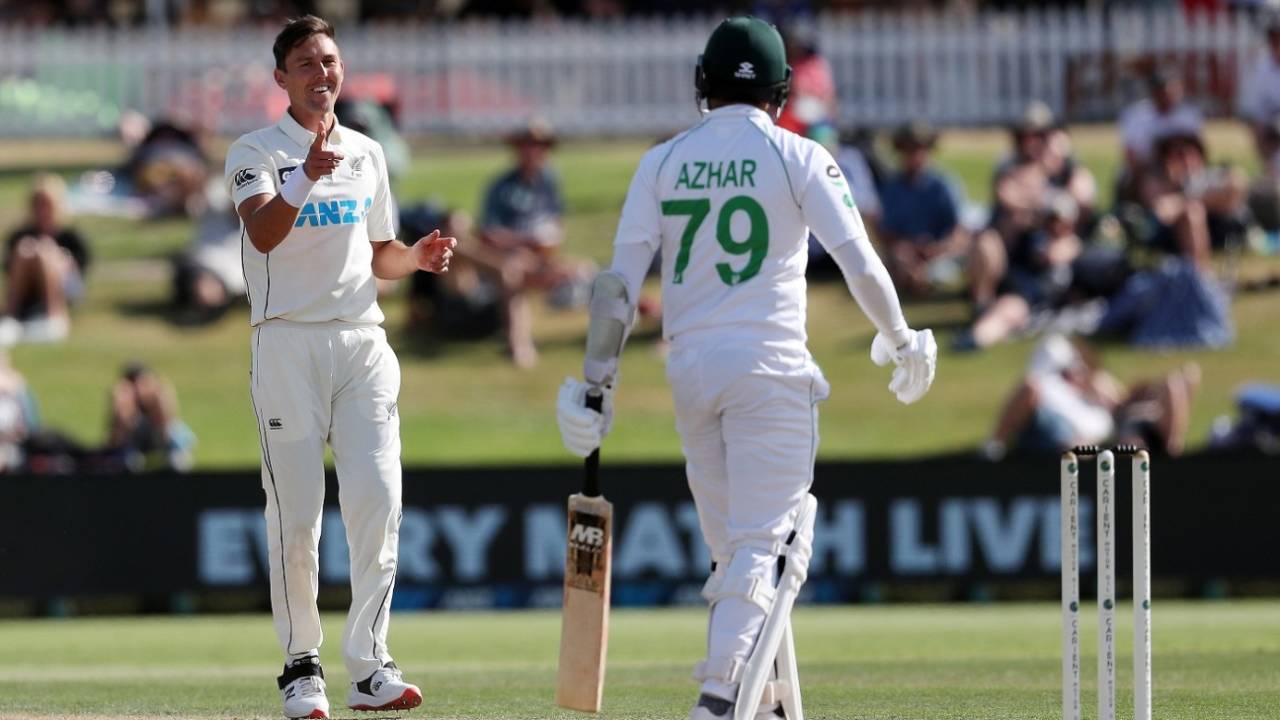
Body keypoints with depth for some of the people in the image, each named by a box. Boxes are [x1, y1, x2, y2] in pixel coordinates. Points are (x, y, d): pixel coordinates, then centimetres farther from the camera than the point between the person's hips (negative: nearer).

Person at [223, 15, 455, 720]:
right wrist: (307, 178, -35)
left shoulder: (367, 155, 16)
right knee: (295, 511, -4)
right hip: (288, 340, -4)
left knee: (377, 498, -9)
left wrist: (418, 257, 3)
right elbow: (263, 234, -19)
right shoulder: (256, 153, 0)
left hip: (362, 343, 4)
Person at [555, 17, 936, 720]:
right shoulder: (799, 159, 0)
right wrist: (900, 341, 7)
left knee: (733, 545, 14)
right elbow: (860, 263, -7)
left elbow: (620, 277, 1)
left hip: (688, 367, 4)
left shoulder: (662, 162, 9)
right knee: (760, 540, -7)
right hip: (768, 362, -4)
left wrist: (597, 379, 1)